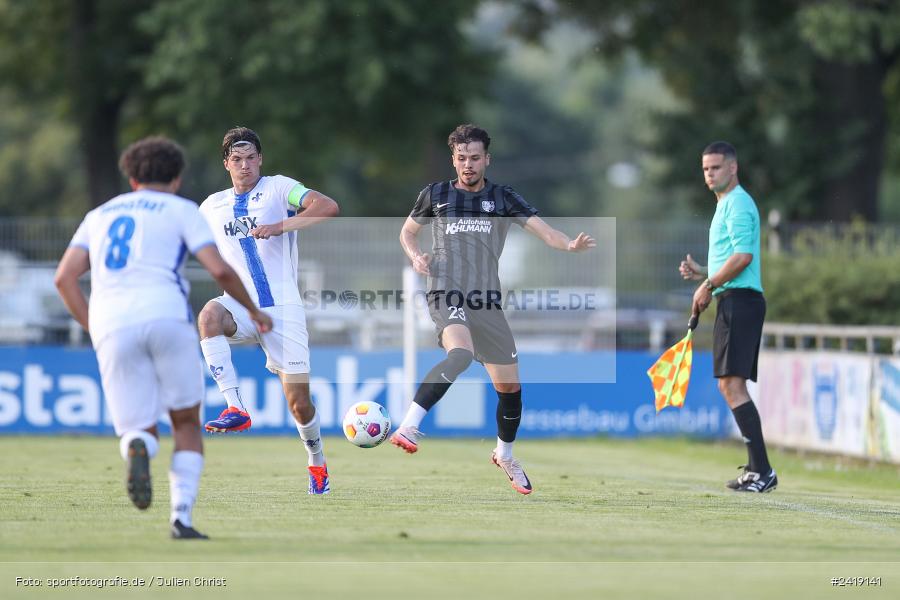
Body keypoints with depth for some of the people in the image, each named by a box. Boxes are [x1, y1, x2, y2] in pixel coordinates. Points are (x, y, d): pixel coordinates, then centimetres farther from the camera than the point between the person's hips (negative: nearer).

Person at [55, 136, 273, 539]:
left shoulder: (100, 215, 25)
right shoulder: (181, 210, 14)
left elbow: (64, 277, 13)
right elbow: (219, 270, 1)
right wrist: (253, 310, 17)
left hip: (112, 327, 2)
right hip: (166, 317, -2)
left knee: (141, 433, 8)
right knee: (187, 424, 15)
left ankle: (138, 448, -30)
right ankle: (181, 517, -2)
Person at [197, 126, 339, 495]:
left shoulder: (278, 188, 1)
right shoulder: (212, 206, 14)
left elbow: (328, 207, -15)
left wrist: (280, 226, -24)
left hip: (282, 307, -2)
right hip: (240, 308, 2)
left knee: (298, 401, -3)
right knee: (209, 314, -35)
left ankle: (317, 464, 26)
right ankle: (235, 409, -36)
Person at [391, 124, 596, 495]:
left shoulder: (503, 199, 9)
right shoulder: (435, 195, 9)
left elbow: (544, 232, -1)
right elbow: (407, 231, 24)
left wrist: (570, 245, -23)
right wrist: (415, 256, 1)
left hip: (486, 301, 3)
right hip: (447, 294, -3)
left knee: (509, 386, 7)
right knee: (461, 354, -35)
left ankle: (505, 456, 34)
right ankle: (408, 429, -43)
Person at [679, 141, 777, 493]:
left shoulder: (737, 203, -9)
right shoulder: (726, 205, 23)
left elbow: (743, 255, -21)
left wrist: (709, 285, -13)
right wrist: (701, 273, 15)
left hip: (739, 301, -11)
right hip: (733, 302, 11)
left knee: (732, 384, -17)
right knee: (730, 385, 12)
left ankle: (762, 470, -21)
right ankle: (757, 467, 13)